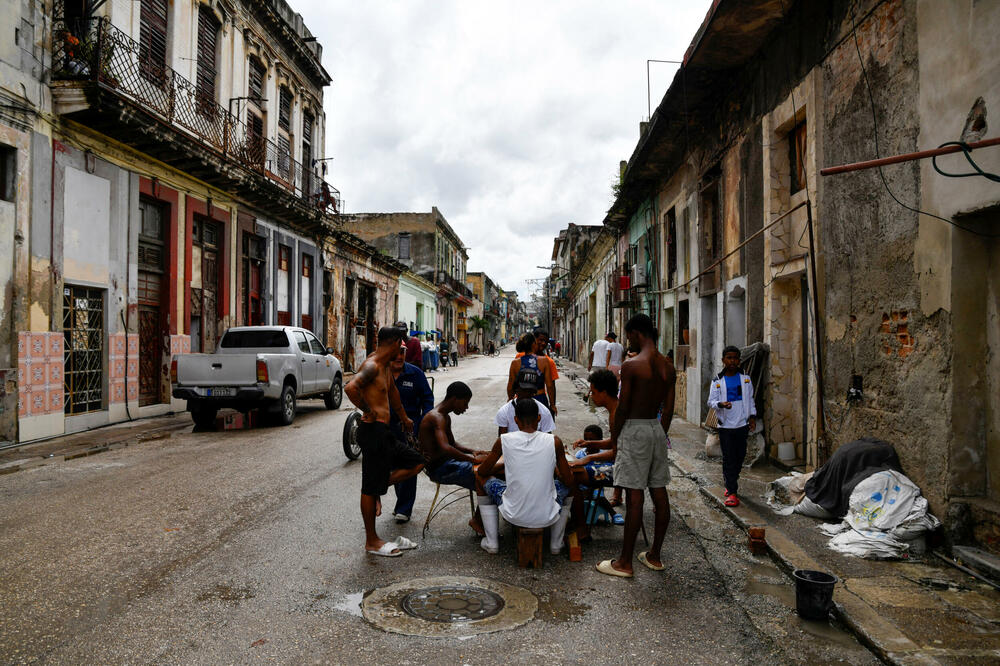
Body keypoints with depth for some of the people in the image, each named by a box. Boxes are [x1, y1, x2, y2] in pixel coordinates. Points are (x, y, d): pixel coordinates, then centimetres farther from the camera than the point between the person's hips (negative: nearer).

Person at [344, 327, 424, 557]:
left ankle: (377, 489, 16)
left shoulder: (385, 366, 14)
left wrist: (404, 417, 43)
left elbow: (392, 390, 32)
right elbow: (350, 387, -35)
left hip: (383, 432, 10)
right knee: (371, 488, 1)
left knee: (417, 462, 12)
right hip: (373, 431, -10)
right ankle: (372, 541, 12)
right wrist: (368, 410, -21)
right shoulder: (371, 366, -16)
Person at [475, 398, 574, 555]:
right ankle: (556, 544, 33)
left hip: (514, 516, 0)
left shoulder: (503, 440, -8)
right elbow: (569, 481, 2)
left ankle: (491, 542, 27)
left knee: (482, 479, 25)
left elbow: (482, 471, 8)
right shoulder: (554, 441, -7)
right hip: (547, 517, 1)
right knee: (564, 486, 31)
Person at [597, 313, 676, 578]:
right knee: (659, 494, 12)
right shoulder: (668, 366, 7)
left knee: (634, 497, -4)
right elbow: (668, 409, 10)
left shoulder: (631, 365, -15)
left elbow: (623, 408, -13)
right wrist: (660, 436, 19)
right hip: (657, 429, 7)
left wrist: (614, 440, -2)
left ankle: (625, 563, 6)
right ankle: (654, 556, 24)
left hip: (634, 429, -7)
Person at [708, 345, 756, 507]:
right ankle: (732, 492, -1)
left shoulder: (745, 379, 9)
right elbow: (711, 401, -3)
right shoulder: (717, 381, 1)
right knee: (728, 459, -4)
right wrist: (721, 404, -23)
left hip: (742, 424, 3)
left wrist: (752, 416, 7)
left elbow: (750, 399, 15)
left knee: (740, 456, 8)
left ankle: (730, 482, 29)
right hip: (725, 425, -3)